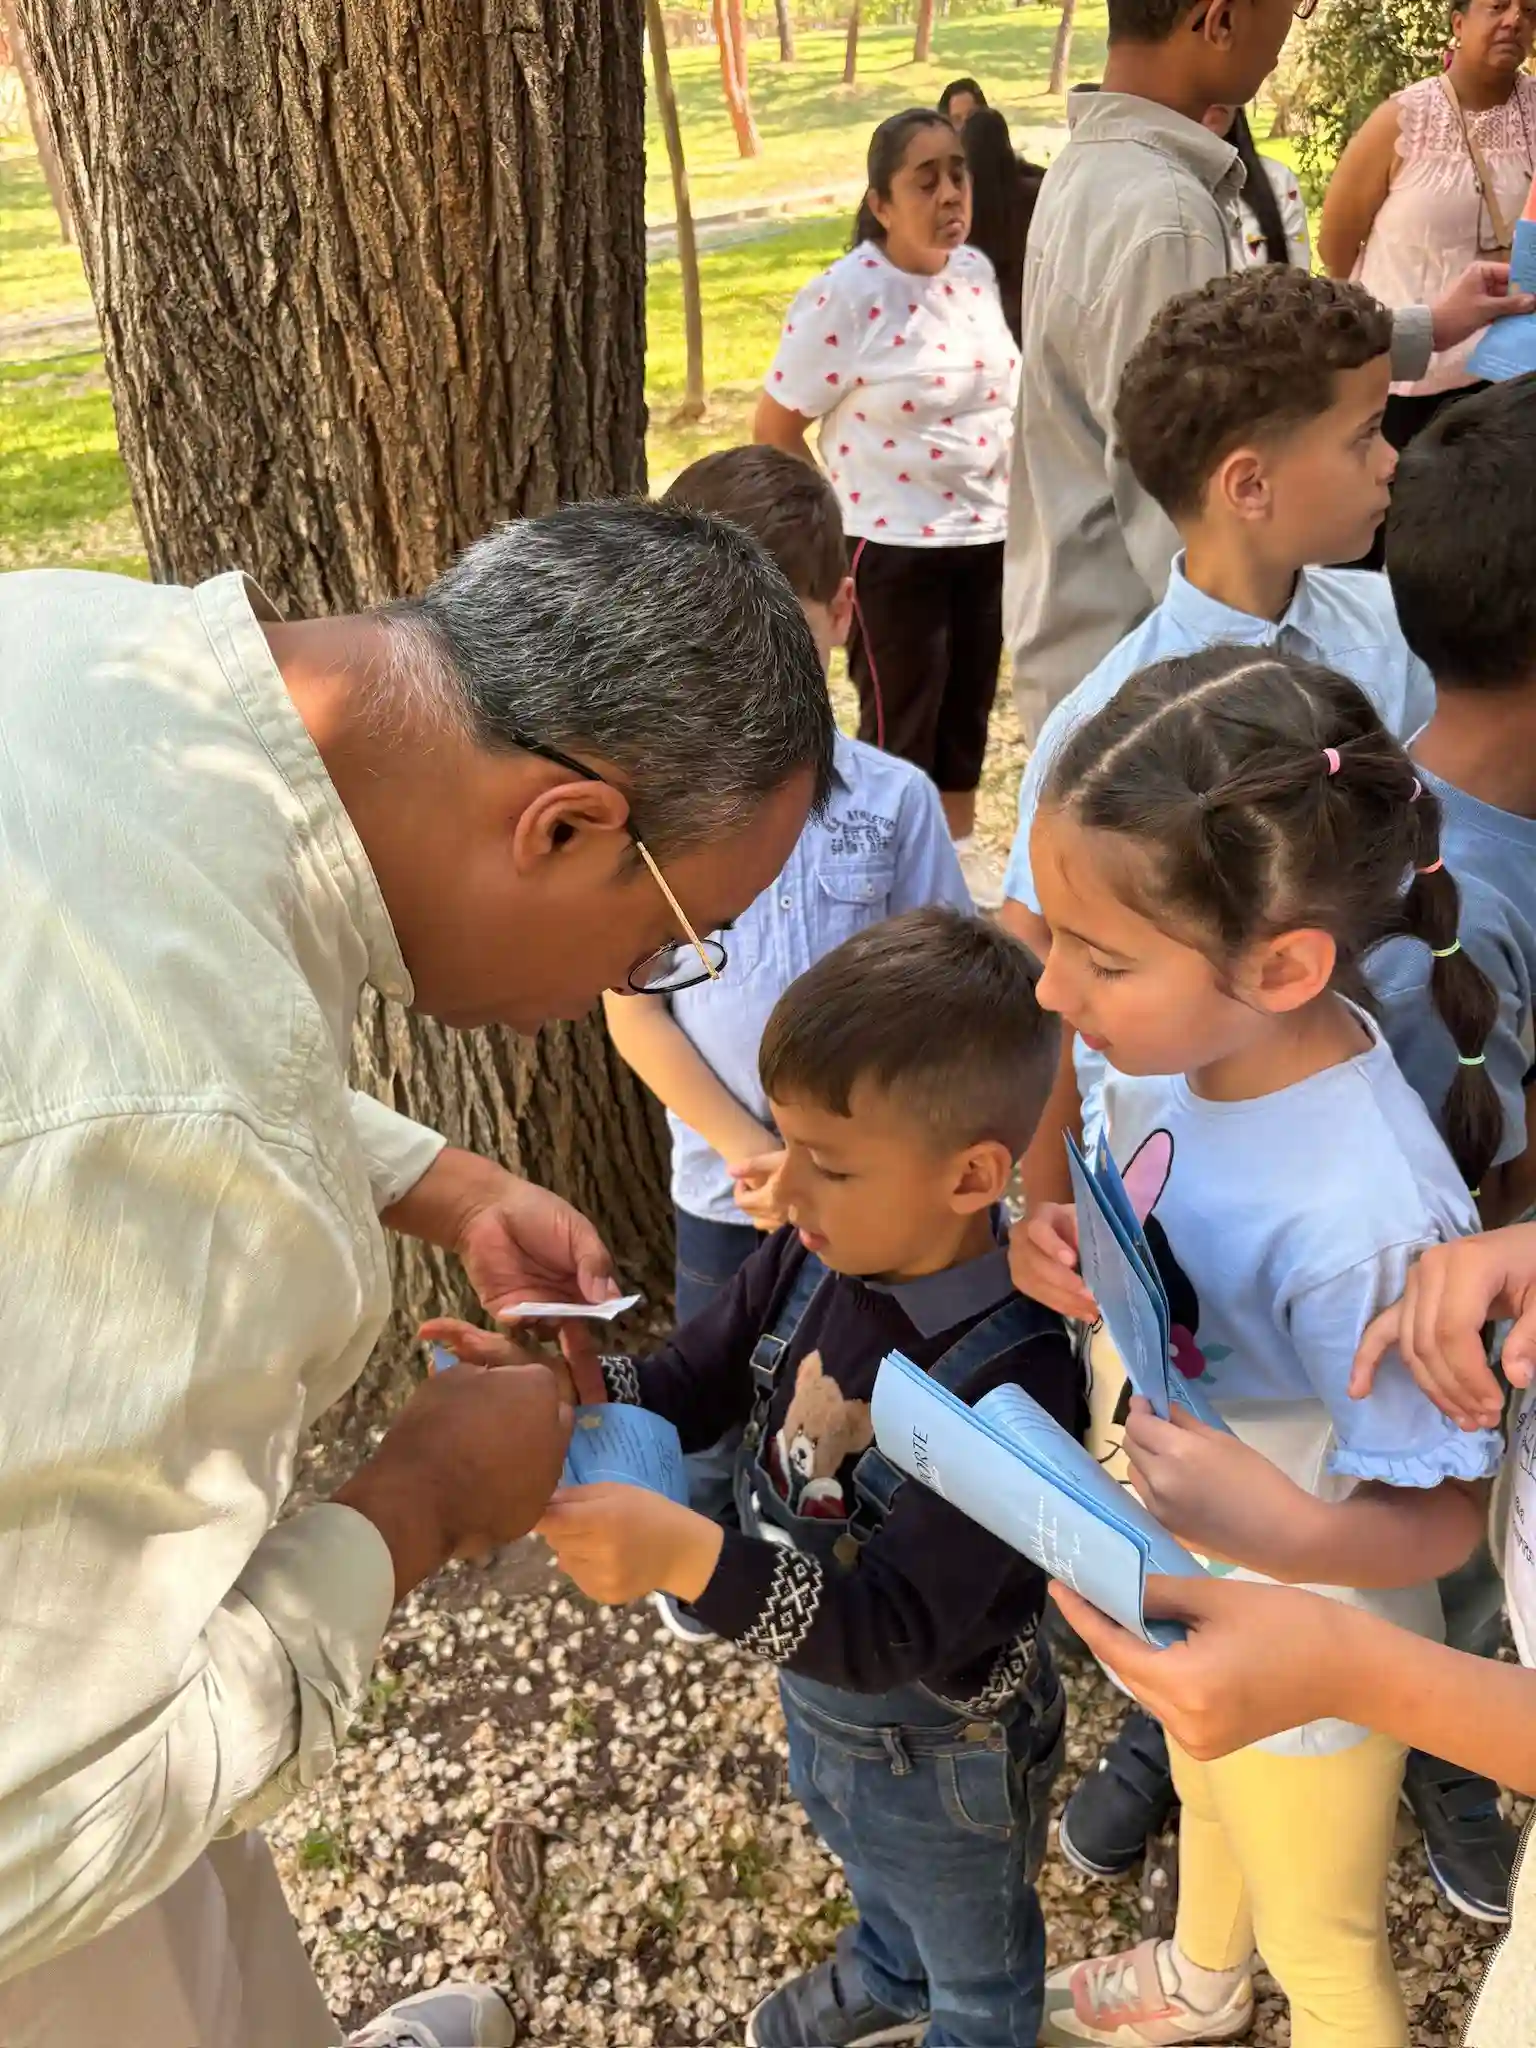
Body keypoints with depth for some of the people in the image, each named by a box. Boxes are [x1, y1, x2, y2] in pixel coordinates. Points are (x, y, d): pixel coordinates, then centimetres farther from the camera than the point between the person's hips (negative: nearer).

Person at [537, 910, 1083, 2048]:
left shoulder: (1015, 1383, -40)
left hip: (943, 1748, -7)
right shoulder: (815, 1259, -20)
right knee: (868, 1862, 39)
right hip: (816, 1688, 7)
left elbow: (890, 1630, -40)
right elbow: (690, 1388, -8)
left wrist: (685, 1556, -54)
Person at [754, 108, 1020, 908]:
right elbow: (773, 430, -11)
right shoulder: (843, 297, -17)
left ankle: (959, 855, 35)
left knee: (967, 713, 17)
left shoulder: (976, 272, 4)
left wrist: (1011, 499, 13)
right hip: (891, 548, -6)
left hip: (987, 536, 6)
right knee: (899, 728, 4)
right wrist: (832, 523, -7)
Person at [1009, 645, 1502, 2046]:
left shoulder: (1367, 1215, -40)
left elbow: (1439, 1516, -27)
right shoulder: (1174, 1043, -19)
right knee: (1204, 1793, 37)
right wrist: (1068, 1248, -19)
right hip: (1174, 1582, 7)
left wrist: (1290, 1533, -46)